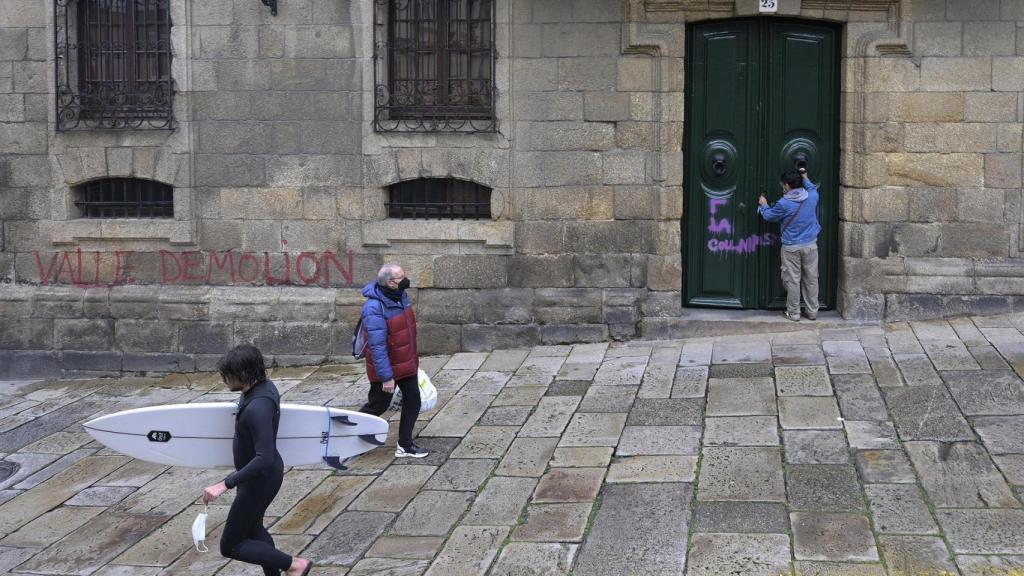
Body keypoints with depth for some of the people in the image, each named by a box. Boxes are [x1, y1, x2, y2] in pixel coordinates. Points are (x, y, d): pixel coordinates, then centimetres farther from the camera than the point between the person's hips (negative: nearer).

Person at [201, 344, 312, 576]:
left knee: (230, 545, 3)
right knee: (253, 530, 28)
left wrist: (225, 484, -38)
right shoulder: (265, 386, -5)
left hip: (259, 479, -10)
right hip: (268, 472, 10)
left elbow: (264, 459, -37)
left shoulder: (257, 408, -34)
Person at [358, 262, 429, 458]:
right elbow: (378, 346, -28)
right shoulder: (374, 308, -29)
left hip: (407, 364, 8)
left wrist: (413, 359, 20)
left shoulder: (401, 296, -2)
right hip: (386, 367, -8)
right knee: (378, 405, 8)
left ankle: (405, 445, 22)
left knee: (413, 401, 9)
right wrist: (386, 377, -27)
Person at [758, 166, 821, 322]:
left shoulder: (784, 203, -17)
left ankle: (793, 313, 13)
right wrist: (805, 178, 29)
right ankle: (812, 311, 21)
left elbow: (769, 216, 3)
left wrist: (764, 206, 21)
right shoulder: (812, 197, -7)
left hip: (791, 248, -4)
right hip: (810, 245, 4)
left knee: (792, 280, 6)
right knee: (811, 279, 13)